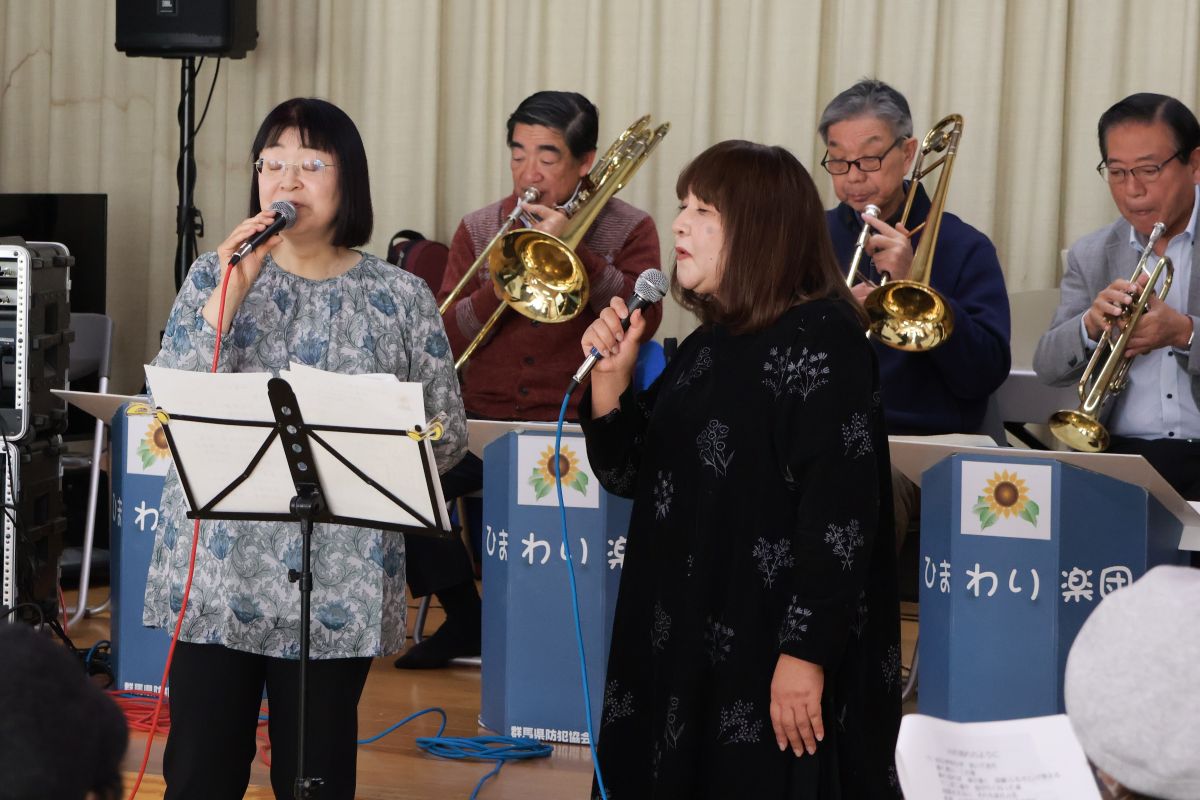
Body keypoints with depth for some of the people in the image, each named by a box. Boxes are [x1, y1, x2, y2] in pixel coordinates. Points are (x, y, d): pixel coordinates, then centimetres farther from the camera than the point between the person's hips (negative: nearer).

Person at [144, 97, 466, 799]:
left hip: (337, 581, -1)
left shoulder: (401, 296, 2)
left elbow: (448, 434, 3)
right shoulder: (213, 276, 4)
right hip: (218, 571, 1)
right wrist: (228, 296, -14)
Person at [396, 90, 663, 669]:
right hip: (483, 421, 3)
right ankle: (465, 620, 2)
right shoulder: (479, 230, 12)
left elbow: (642, 320, -13)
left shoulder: (627, 230, 4)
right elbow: (445, 340, 3)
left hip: (577, 425, -3)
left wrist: (574, 248, -18)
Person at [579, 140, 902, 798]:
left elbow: (838, 511, -20)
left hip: (771, 658, -9)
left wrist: (806, 653, -23)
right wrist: (609, 375, 1)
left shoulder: (820, 343, -14)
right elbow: (630, 475, 16)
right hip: (684, 645, 9)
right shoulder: (710, 344, 12)